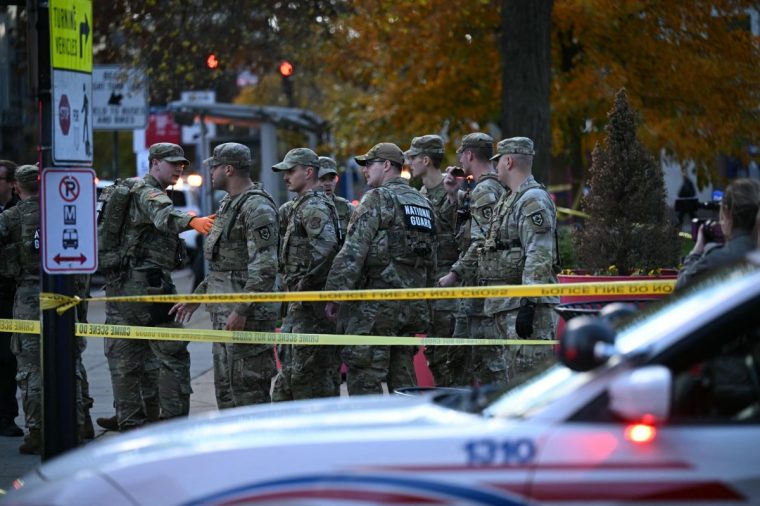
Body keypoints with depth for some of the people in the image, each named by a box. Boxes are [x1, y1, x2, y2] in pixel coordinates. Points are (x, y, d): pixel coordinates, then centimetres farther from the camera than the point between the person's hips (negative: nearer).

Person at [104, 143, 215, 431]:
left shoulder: (128, 191, 21)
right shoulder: (149, 193, -11)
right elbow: (163, 216, -34)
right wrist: (192, 221, -51)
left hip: (119, 286, 10)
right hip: (148, 285, -10)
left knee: (124, 360, 9)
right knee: (173, 357, -5)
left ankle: (130, 425, 12)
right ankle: (174, 423, -7)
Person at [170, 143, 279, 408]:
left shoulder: (257, 207, -15)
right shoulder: (229, 204, 18)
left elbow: (265, 267, -22)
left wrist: (241, 310, -25)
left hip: (248, 315, -10)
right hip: (223, 312, 10)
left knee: (248, 386, -9)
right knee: (225, 386, 13)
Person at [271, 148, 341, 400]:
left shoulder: (314, 206, -14)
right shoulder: (302, 205, 19)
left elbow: (326, 246, -30)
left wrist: (305, 283, -22)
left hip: (312, 306, -11)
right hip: (300, 305, 11)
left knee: (308, 371, -8)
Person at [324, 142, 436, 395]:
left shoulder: (377, 199, -8)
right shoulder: (423, 202, 17)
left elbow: (353, 252, -15)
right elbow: (431, 259, 20)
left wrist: (334, 295, -13)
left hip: (376, 303, -8)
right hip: (412, 305, 8)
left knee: (365, 379, -6)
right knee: (403, 377, 12)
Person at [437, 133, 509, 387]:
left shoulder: (485, 191, -14)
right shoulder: (497, 188, 18)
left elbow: (482, 242, -23)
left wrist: (455, 274, -22)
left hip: (483, 288, -11)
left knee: (488, 359, -9)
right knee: (460, 356, 15)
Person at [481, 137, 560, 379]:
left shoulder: (534, 200, -13)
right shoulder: (509, 200, 19)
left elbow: (539, 257, -21)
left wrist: (528, 305, -26)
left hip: (528, 304, -10)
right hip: (507, 304, 10)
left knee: (529, 374, -13)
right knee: (516, 376, 13)